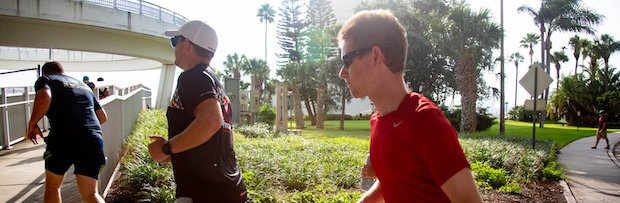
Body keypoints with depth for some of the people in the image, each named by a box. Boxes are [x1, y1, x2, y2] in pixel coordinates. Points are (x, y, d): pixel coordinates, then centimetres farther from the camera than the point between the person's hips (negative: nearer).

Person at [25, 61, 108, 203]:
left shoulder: (45, 80, 13)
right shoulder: (84, 85, 30)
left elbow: (44, 97, -12)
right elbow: (103, 117, 30)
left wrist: (32, 124, 1)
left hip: (64, 139, -4)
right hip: (94, 140, 4)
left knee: (52, 186, 22)